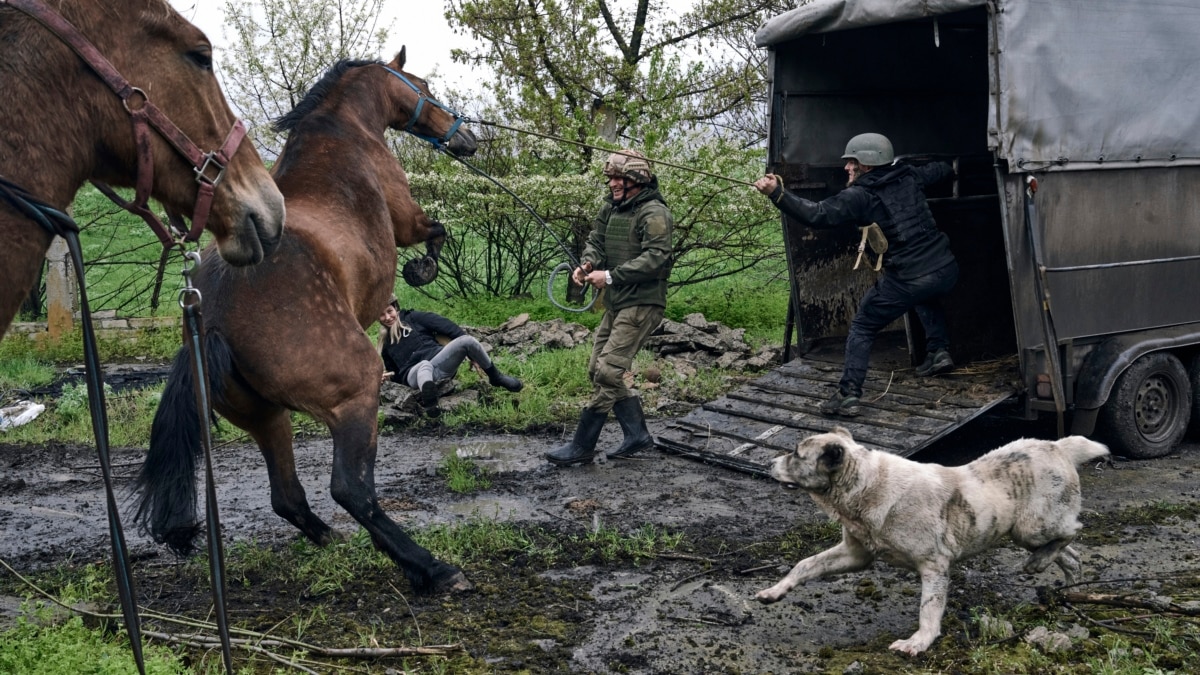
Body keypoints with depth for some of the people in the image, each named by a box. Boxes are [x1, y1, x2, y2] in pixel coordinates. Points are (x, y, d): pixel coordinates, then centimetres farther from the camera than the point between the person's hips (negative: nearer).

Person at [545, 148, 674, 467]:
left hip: (642, 304, -10)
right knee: (598, 370, 11)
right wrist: (587, 264, -10)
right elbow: (596, 241, 14)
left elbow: (656, 257, -23)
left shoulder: (654, 213, -14)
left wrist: (611, 276, -24)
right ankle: (637, 434, 20)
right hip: (615, 303, 10)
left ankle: (582, 446, -5)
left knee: (607, 372, -12)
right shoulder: (611, 208, 12)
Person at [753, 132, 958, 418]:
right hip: (947, 269, 6)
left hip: (907, 281, -6)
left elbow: (816, 214, -17)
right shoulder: (910, 177, 11)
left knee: (862, 329, 10)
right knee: (926, 297, 42)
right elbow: (940, 169, 31)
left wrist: (776, 193, -20)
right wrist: (951, 167, 55)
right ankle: (939, 350, 29)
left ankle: (848, 395, 1)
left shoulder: (859, 196, -8)